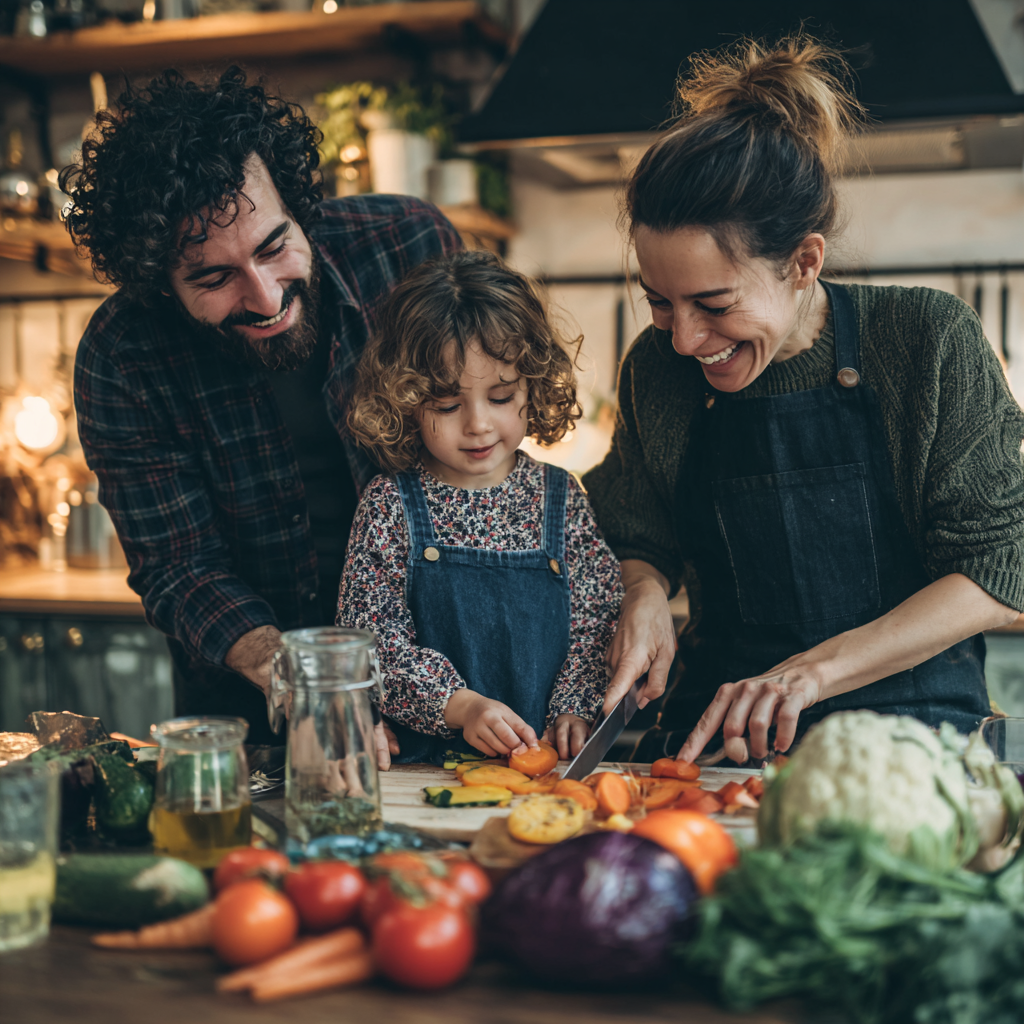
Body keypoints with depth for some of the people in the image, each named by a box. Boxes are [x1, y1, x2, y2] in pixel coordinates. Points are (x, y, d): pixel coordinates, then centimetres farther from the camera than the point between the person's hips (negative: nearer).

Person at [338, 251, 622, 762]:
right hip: (423, 761, -2)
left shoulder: (560, 496, 6)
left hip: (546, 757, 3)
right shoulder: (388, 506, -1)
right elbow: (369, 637, -4)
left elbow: (597, 622, 8)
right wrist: (459, 705, -16)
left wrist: (574, 710, -7)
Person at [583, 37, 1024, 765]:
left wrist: (814, 670, -18)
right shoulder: (658, 369, 1)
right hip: (719, 732, 3)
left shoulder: (928, 337, -7)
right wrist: (646, 592, -7)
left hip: (911, 728, -2)